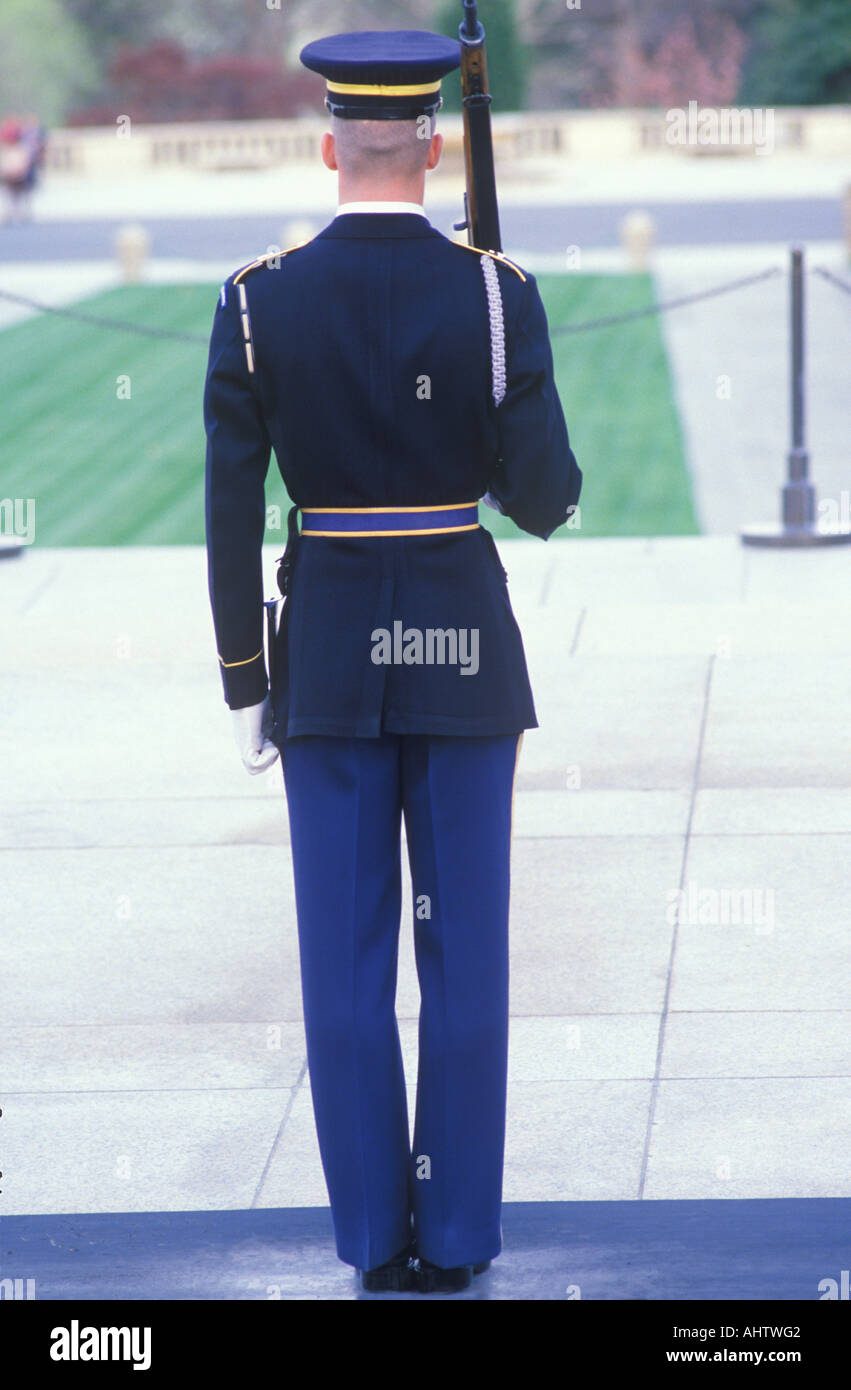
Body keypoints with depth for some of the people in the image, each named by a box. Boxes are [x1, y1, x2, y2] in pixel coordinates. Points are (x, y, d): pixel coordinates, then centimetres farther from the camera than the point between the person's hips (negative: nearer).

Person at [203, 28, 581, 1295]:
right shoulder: (497, 293, -10)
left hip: (327, 656, 1)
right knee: (465, 953, 7)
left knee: (347, 959, 8)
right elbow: (545, 499, -10)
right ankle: (457, 1236, 11)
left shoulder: (256, 302, -7)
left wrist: (244, 691, 4)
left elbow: (230, 515, -5)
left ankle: (375, 1235, 12)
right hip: (463, 645, -1)